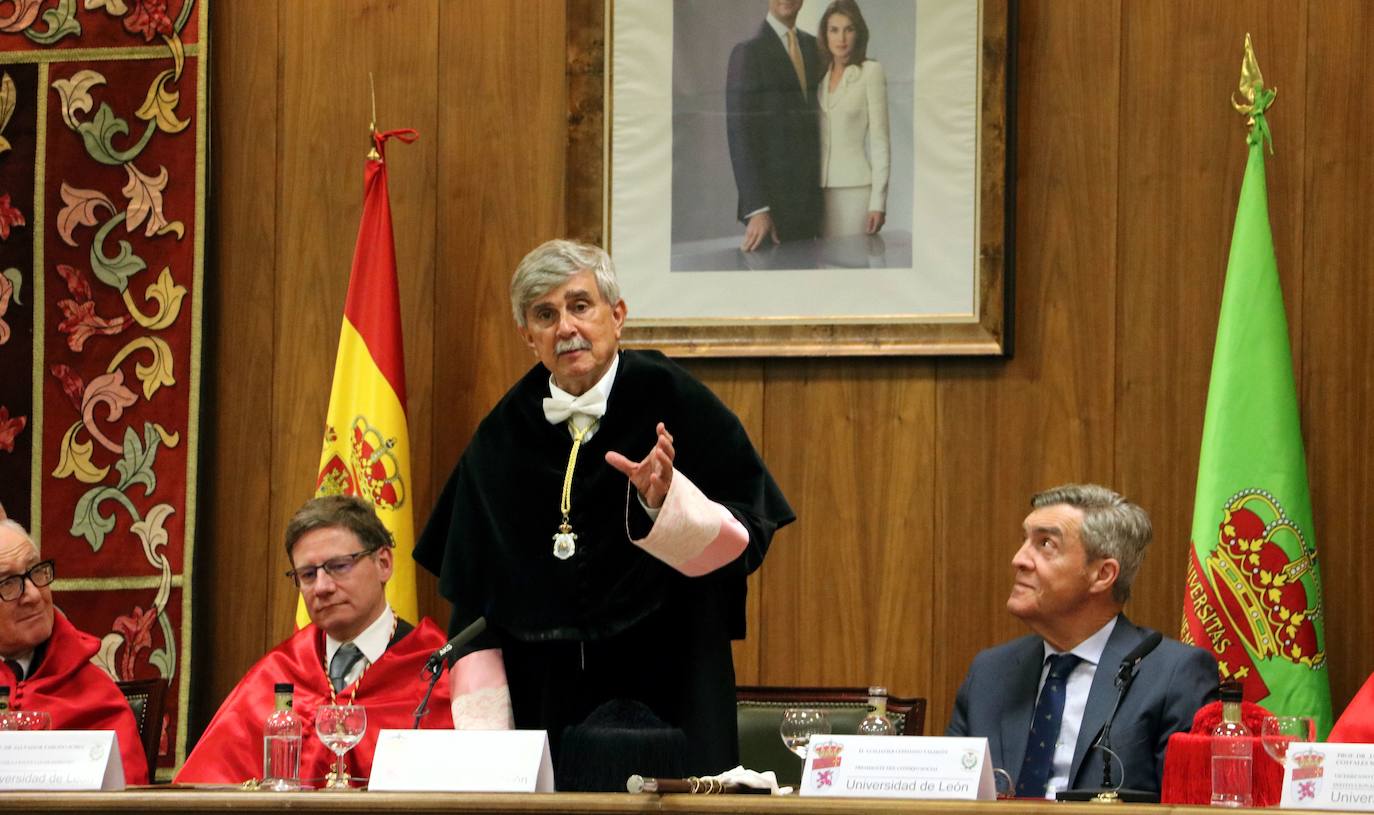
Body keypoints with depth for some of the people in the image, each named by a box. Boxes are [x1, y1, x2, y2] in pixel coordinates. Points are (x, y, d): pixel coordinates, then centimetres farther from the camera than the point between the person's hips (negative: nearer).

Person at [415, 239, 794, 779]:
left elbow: (746, 541, -9)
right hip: (547, 702, 3)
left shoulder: (674, 402, -6)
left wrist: (665, 500, -27)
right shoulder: (503, 436, 5)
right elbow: (473, 594, 10)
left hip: (665, 688, -3)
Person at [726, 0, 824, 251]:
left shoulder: (812, 47, 12)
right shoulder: (748, 52, -8)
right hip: (771, 200, -6)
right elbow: (739, 133, -12)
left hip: (810, 199, 6)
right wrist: (757, 209, -19)